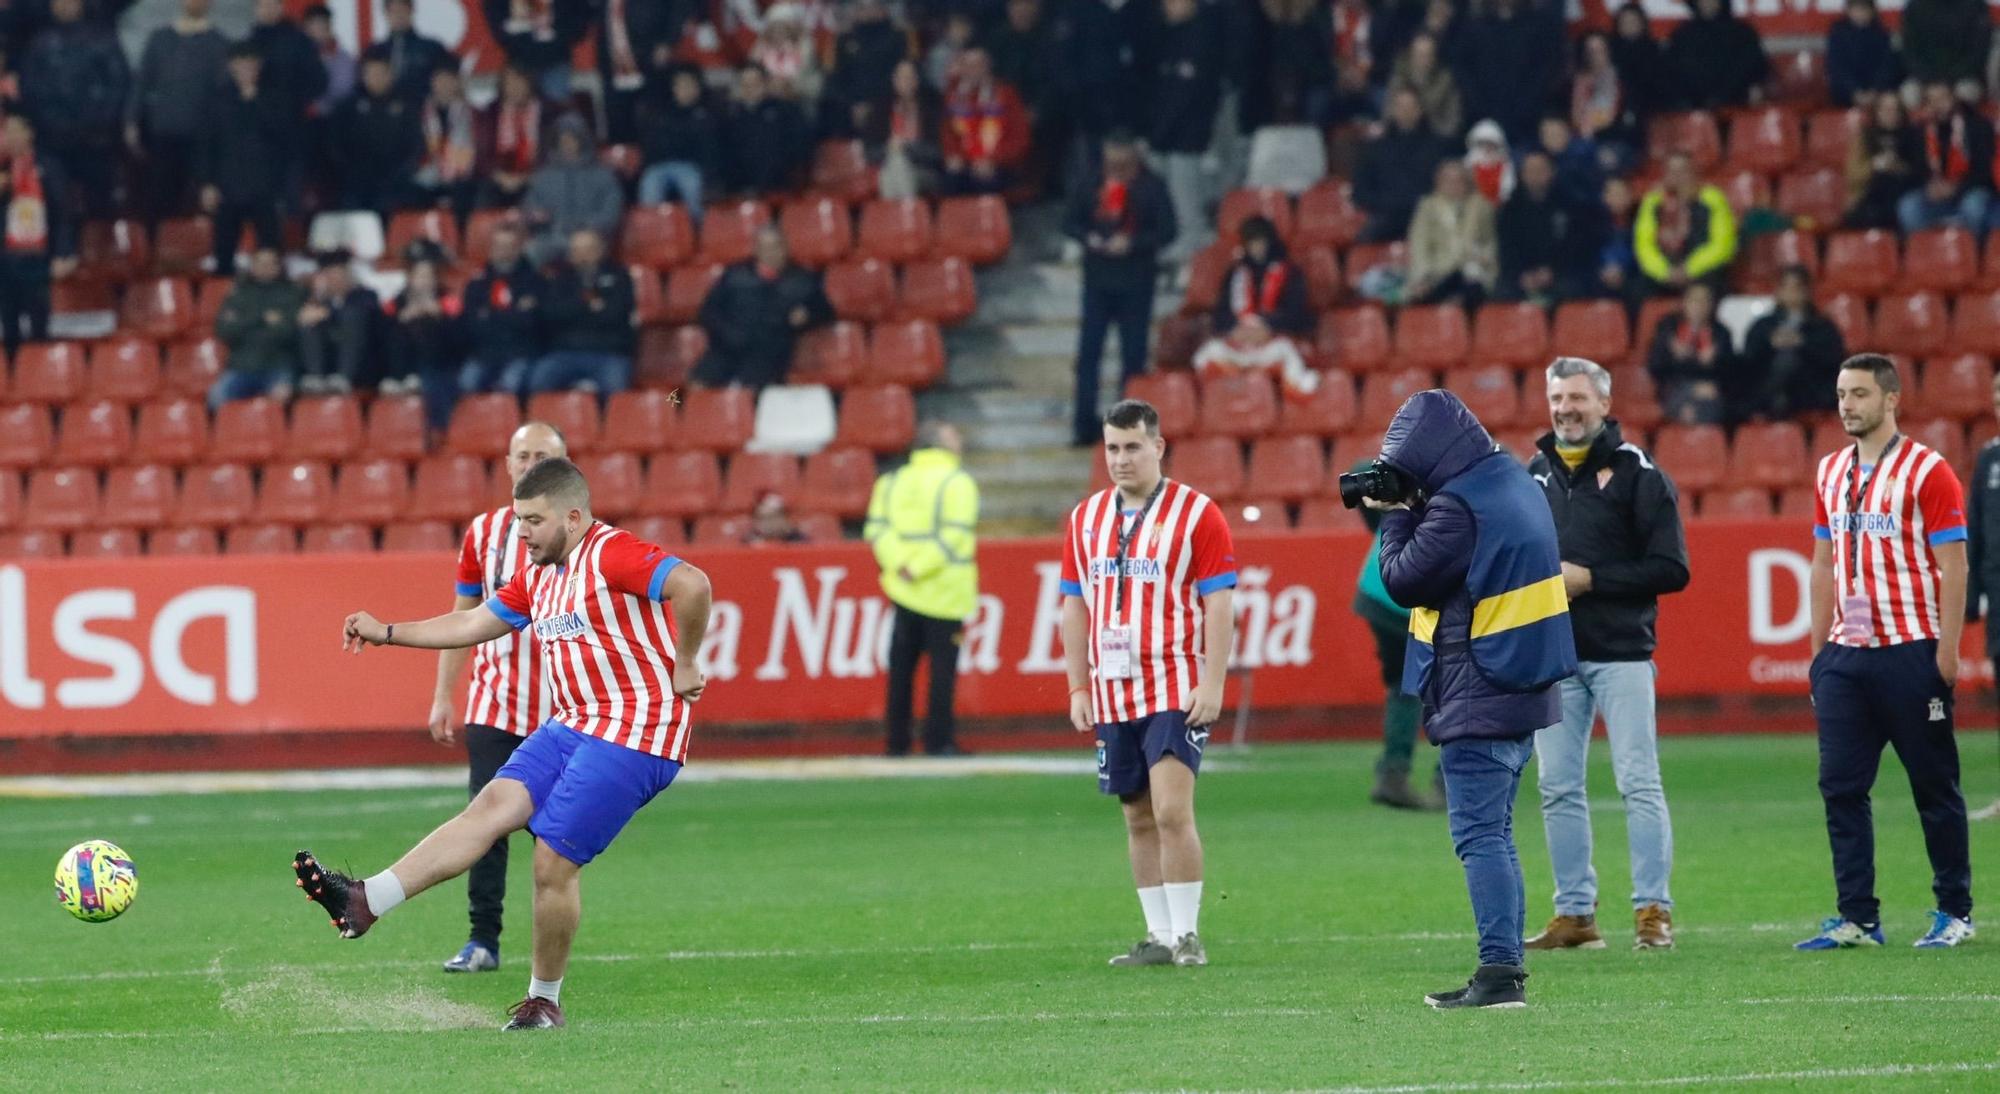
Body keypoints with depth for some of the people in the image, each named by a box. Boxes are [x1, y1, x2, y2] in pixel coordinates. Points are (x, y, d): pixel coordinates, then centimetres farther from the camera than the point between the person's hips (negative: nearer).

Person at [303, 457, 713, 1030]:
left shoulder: (613, 554, -14)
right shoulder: (538, 575, 16)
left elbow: (692, 585, -28)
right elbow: (473, 624, 26)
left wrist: (682, 667, -19)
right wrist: (386, 633, 25)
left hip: (633, 733, -8)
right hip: (572, 724, 8)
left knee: (553, 862, -9)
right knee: (494, 805, -8)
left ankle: (544, 1001, 8)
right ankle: (365, 901, -20)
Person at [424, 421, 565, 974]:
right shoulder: (483, 533, 8)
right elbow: (462, 619, 13)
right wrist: (444, 697, 9)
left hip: (563, 714, -2)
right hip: (493, 708, 2)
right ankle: (482, 940, -2)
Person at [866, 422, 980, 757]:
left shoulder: (892, 481, 10)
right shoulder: (958, 483, -7)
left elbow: (877, 529, -1)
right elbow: (955, 536, -17)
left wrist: (899, 565, -10)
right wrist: (918, 569, -15)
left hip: (904, 592, 5)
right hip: (945, 594, -5)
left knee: (902, 667, 10)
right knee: (943, 666, 0)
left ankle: (897, 742, 11)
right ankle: (938, 740, -3)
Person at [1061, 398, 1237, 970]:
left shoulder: (1197, 514, -4)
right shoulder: (1086, 520, 11)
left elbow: (1220, 604, -6)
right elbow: (1075, 606, 15)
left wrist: (1212, 684, -12)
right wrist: (1078, 688, 9)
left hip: (1177, 691, -5)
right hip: (1112, 696, 5)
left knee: (1172, 811, -14)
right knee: (1139, 818, 8)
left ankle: (1187, 934, -8)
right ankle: (1160, 935, 13)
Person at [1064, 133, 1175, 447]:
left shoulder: (1151, 188, -4)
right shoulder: (1091, 186, 5)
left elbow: (1168, 230, -6)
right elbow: (1070, 222, 11)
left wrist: (1133, 243, -19)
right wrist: (1089, 238, -10)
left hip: (1136, 280, -3)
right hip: (1098, 277, 3)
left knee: (1133, 354, 2)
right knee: (1088, 351, 0)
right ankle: (1085, 424, 6)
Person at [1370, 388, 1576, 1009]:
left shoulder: (1458, 506, -18)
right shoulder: (1516, 486, 12)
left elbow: (1403, 580, -12)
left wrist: (1396, 517, 3)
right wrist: (1409, 513, 11)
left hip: (1477, 701, -10)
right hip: (1524, 694, 10)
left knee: (1480, 837, -8)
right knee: (1494, 836, 14)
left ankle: (1500, 972, -12)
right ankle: (1503, 972, 15)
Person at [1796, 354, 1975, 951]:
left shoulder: (1928, 471, -5)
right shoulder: (1831, 472, 13)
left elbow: (1953, 567, -7)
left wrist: (1946, 651, -12)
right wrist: (1819, 648, 13)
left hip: (1910, 651, -6)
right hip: (1845, 654, 6)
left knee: (1934, 786, 1)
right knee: (1840, 787, 0)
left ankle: (1955, 913, 10)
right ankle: (1857, 918, 4)